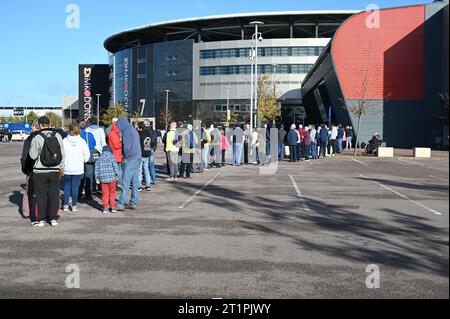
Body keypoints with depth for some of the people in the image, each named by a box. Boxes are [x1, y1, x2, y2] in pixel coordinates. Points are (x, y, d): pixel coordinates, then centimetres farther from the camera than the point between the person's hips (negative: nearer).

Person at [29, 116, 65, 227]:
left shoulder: (37, 138, -11)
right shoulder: (58, 136, 0)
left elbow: (33, 156, -10)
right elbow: (62, 153, 5)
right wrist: (61, 167, 14)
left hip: (40, 171, -3)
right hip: (55, 170, 3)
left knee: (41, 195, 5)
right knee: (54, 195, 9)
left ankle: (41, 219, 10)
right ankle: (53, 219, 13)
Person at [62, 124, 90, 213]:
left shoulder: (64, 141, -7)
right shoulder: (82, 141, -6)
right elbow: (87, 155, -3)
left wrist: (63, 161, 9)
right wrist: (83, 161, 15)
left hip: (67, 168, 0)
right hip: (78, 168, 0)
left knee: (67, 186, 11)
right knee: (75, 186, 5)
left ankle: (66, 205, 12)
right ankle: (74, 206, 10)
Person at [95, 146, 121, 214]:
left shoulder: (99, 159, 8)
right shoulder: (111, 157, -1)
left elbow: (97, 169, 6)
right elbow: (115, 166, -8)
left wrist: (97, 178, 10)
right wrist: (117, 174, -3)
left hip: (103, 178, 2)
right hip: (112, 178, -2)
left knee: (105, 193, 9)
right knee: (112, 193, 9)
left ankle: (105, 208, 9)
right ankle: (113, 207, 11)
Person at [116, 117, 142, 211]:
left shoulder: (127, 131, -10)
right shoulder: (134, 130, 17)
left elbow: (127, 146, -15)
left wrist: (125, 157, -1)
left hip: (130, 159, -9)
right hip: (138, 158, 9)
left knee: (125, 182, -7)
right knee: (135, 182, 9)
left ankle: (121, 204, -6)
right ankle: (133, 203, 12)